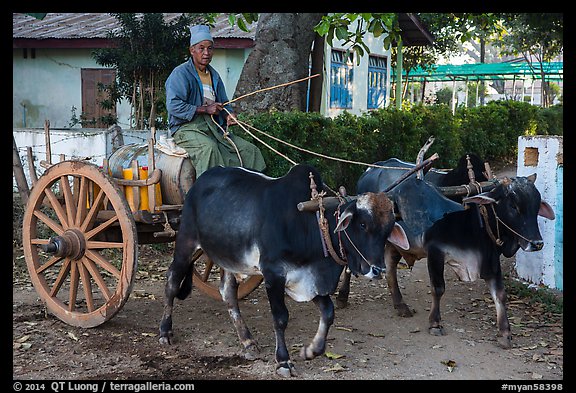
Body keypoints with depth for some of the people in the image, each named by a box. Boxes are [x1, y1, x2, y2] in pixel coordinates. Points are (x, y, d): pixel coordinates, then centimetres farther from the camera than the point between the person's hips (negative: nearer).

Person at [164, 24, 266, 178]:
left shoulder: (214, 76, 21)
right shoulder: (180, 73, -3)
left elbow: (224, 103, 27)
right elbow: (173, 105, -16)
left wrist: (229, 115, 1)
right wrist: (205, 109, -17)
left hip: (215, 127, 7)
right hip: (187, 128, -7)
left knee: (250, 150, -8)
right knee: (209, 148, -39)